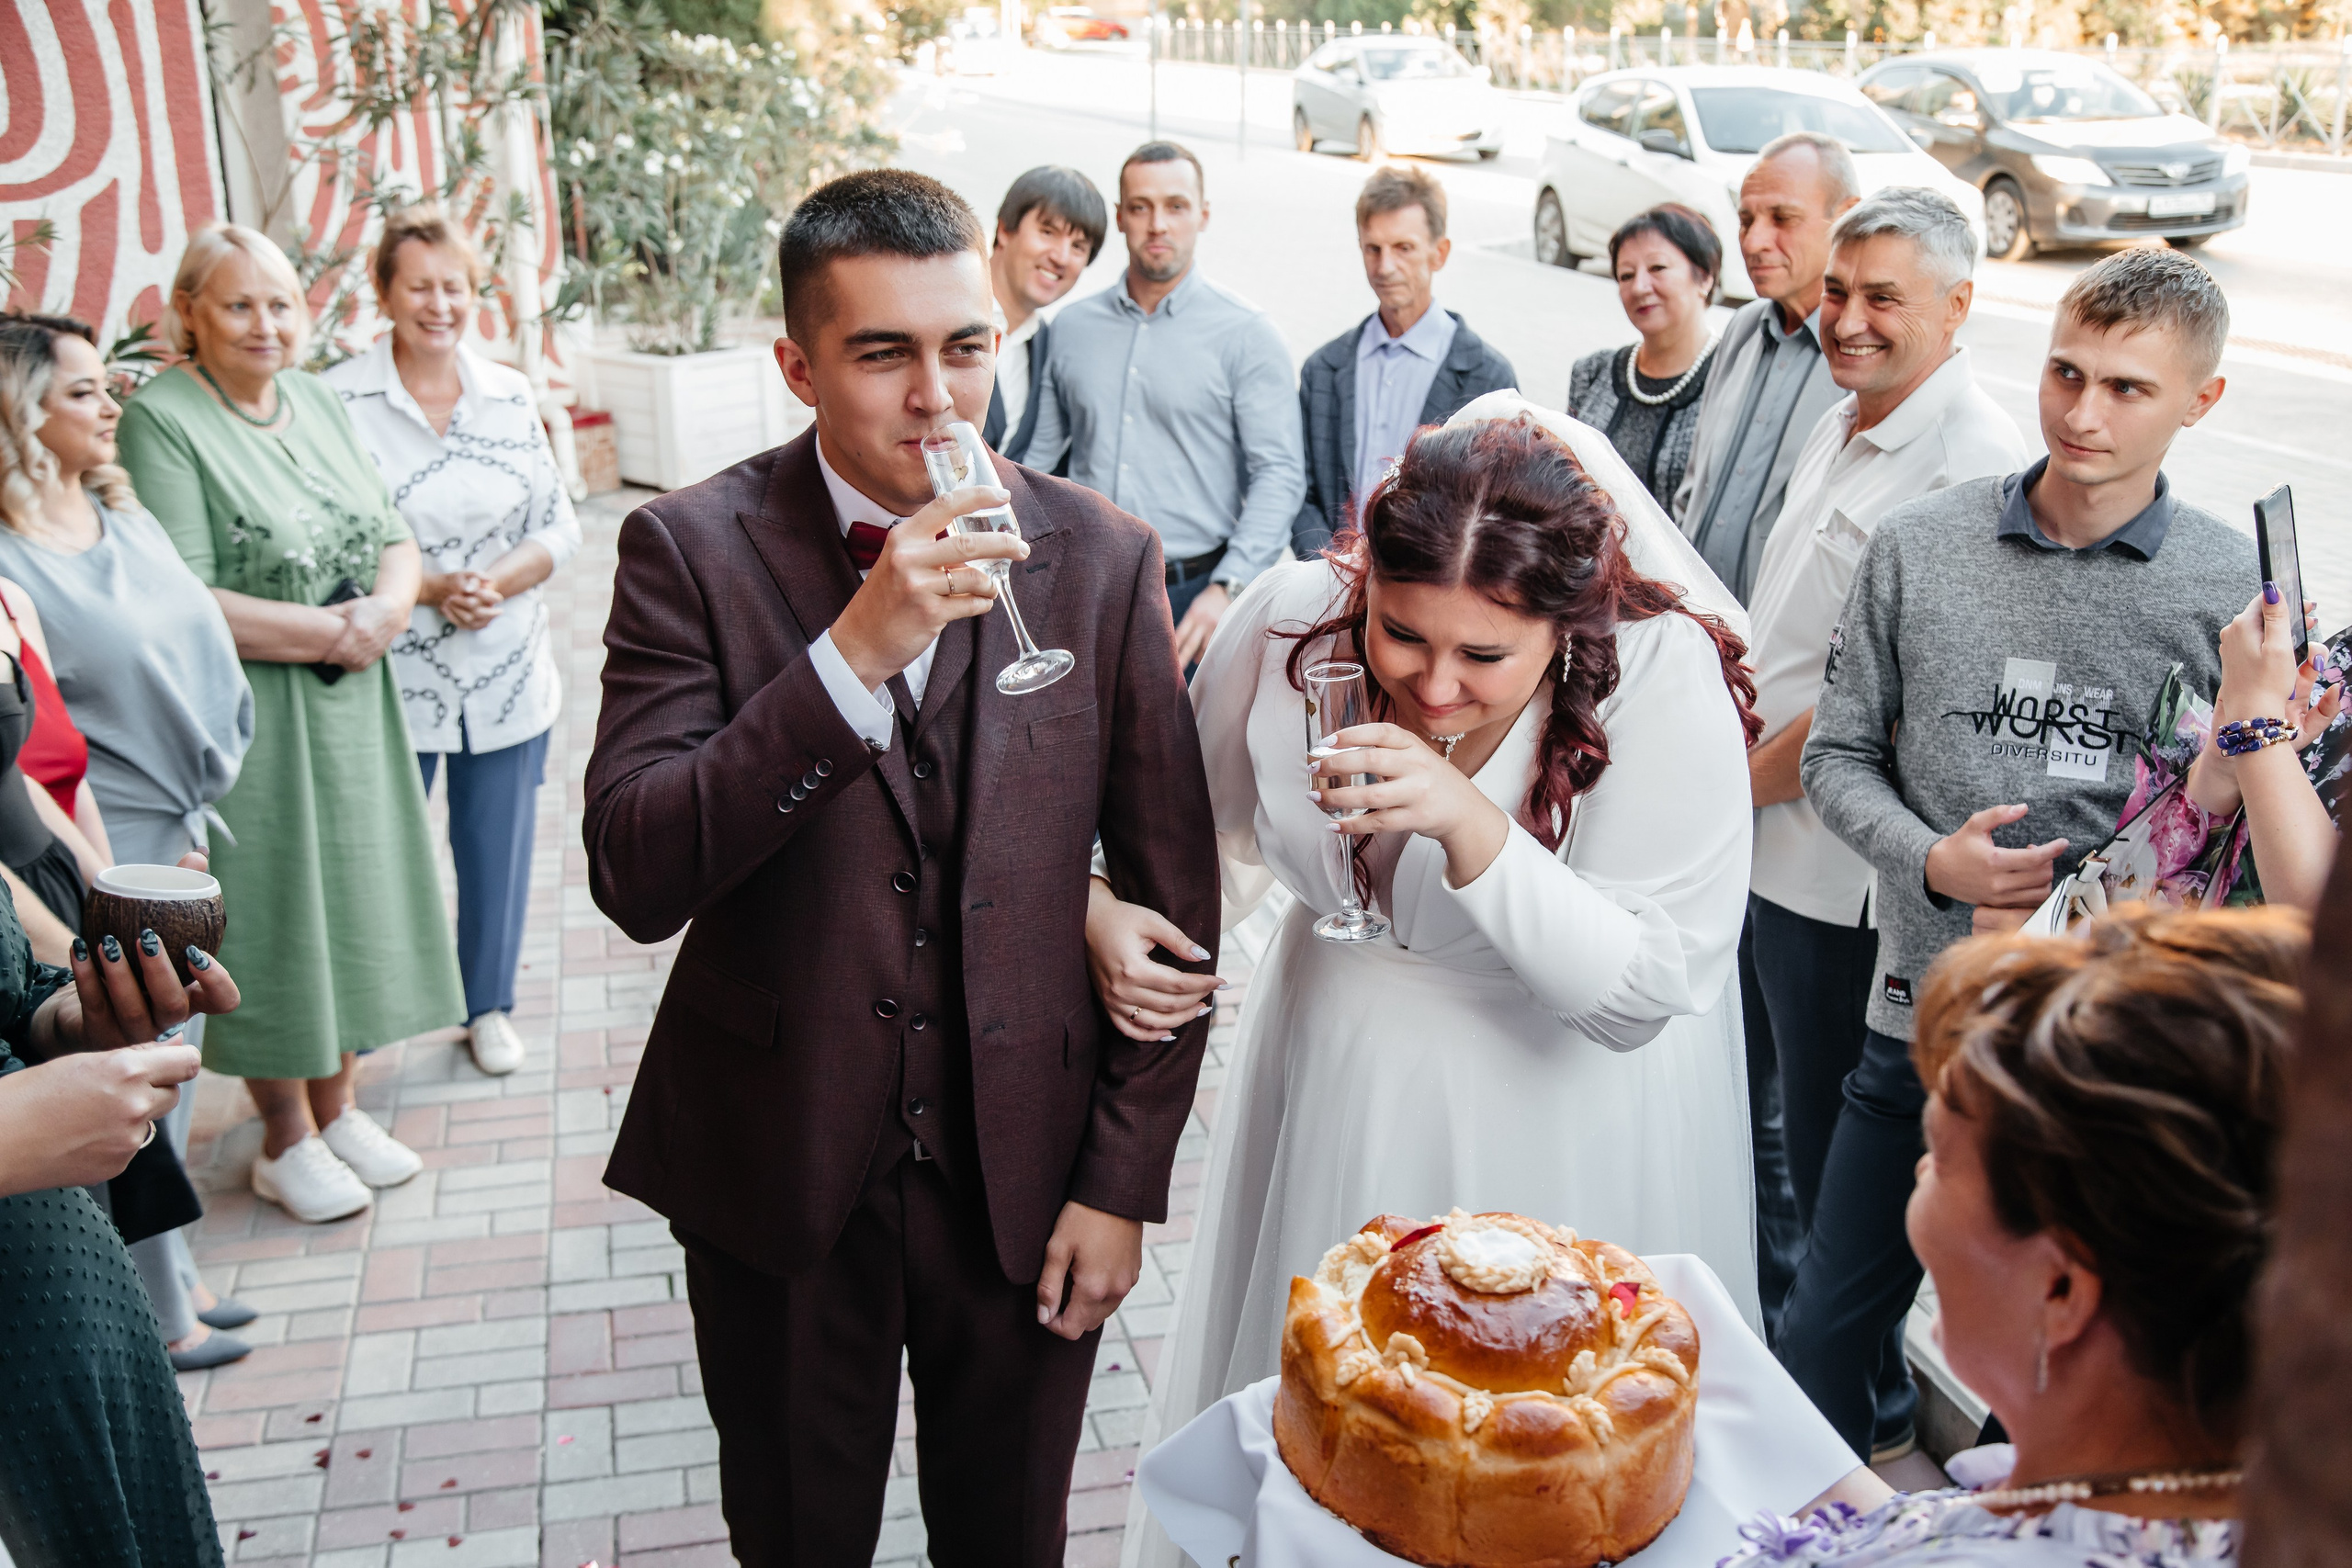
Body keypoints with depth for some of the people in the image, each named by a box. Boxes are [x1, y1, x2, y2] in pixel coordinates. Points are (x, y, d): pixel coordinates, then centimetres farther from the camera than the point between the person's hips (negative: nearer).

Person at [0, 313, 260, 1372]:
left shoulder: (123, 517, 9)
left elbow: (201, 644, 14)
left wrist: (199, 807, 9)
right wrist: (112, 865, -13)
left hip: (175, 842, 8)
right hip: (107, 860, -8)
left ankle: (173, 1277, 34)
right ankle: (152, 1313, 21)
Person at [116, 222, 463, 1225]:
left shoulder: (318, 402, 10)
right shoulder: (162, 419, -12)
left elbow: (396, 541, 9)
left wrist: (384, 611, -12)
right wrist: (331, 632, -16)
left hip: (353, 707, 6)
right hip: (249, 721, -6)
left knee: (350, 894, 14)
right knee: (271, 910, 5)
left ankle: (336, 1107, 31)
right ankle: (286, 1142, 22)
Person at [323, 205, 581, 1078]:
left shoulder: (512, 397, 4)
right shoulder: (337, 403, -8)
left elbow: (559, 527, 5)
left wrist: (496, 582, -13)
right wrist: (427, 588, -19)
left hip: (507, 677, 4)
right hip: (389, 680, -3)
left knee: (499, 849, 14)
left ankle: (489, 1007, 33)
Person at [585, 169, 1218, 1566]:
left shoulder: (1102, 558, -6)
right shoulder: (695, 548, -10)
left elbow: (1173, 899, -1)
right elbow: (635, 876, -20)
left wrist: (1124, 1180, -2)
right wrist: (856, 651, -30)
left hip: (1025, 1175, 1)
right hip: (779, 1174, -1)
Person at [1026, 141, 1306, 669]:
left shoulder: (1246, 333, -1)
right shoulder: (1072, 327, 10)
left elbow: (1280, 473, -7)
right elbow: (1040, 458, 15)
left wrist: (1227, 588, -19)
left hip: (1195, 591, -3)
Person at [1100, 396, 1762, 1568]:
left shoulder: (1665, 675, -26)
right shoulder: (1290, 618, -17)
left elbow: (1647, 992, -26)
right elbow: (1206, 827, 2)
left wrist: (1470, 824, -38)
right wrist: (1109, 912, -18)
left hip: (1559, 1120, -3)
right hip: (1337, 1089, 3)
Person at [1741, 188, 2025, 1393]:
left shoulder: (1974, 466, -20)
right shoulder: (1842, 423, 10)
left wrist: (1753, 774, -12)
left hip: (1840, 867, -9)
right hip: (1762, 840, 9)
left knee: (1834, 1144, 6)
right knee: (1771, 1104, 23)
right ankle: (1785, 1329, 44)